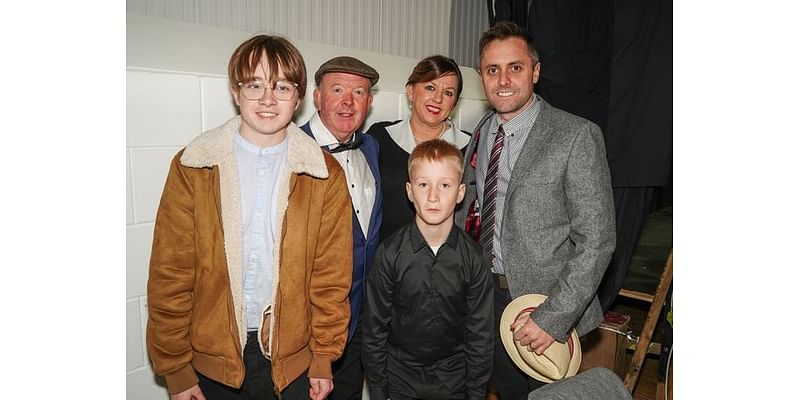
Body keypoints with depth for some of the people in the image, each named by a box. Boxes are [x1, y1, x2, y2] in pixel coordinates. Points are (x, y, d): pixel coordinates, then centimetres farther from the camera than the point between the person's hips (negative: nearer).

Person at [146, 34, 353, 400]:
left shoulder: (325, 175, -5)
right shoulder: (191, 167, -6)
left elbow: (331, 275, -3)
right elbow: (170, 275, -5)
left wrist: (324, 359, -1)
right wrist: (175, 369, -2)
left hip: (294, 358, 0)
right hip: (212, 358, 1)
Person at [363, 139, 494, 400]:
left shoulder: (473, 257, -11)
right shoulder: (390, 253, -14)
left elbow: (480, 332, -4)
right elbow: (375, 327, -6)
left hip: (454, 379, 1)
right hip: (400, 379, 0)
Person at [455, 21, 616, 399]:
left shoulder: (577, 136, -15)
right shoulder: (479, 134, 3)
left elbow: (596, 240, -16)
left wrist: (553, 318, -20)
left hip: (541, 305, -5)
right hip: (484, 295, 5)